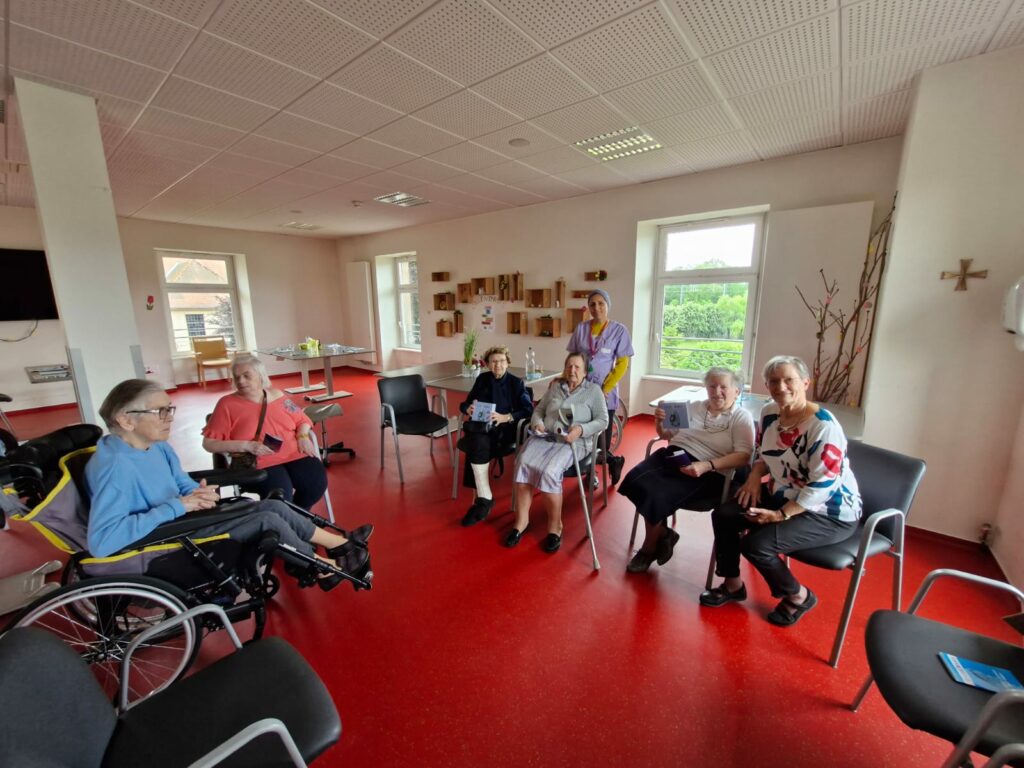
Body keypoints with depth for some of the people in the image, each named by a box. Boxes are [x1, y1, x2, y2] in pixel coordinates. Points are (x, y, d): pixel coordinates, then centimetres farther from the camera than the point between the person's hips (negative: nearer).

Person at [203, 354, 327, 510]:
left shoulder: (277, 395, 13)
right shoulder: (227, 404, 3)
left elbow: (302, 420, 20)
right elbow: (209, 443, 0)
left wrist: (303, 437, -2)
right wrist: (246, 446, -13)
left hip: (294, 454, 3)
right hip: (259, 462, -3)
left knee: (317, 482, -21)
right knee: (280, 493, -31)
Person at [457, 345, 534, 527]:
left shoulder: (516, 383, 4)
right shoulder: (482, 379, 15)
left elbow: (528, 410, -8)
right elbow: (465, 403, 17)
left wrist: (505, 417, -22)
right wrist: (468, 409, -8)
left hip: (505, 429, -3)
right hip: (482, 427, 3)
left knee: (475, 447, -33)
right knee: (479, 442, -34)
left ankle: (483, 499, -23)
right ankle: (485, 498, -31)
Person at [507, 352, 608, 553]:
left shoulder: (593, 390, 7)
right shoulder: (555, 386, 20)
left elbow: (603, 421, 0)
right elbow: (538, 410, 19)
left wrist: (581, 429, -16)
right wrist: (537, 423, -4)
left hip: (572, 443, -4)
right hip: (544, 437, 4)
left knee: (549, 471, -31)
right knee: (523, 463, -25)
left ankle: (555, 525, -11)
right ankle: (521, 520, -13)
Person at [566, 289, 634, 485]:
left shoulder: (619, 330, -3)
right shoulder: (581, 328, 6)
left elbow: (622, 364, -5)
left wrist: (605, 389, -12)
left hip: (605, 392, -3)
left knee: (601, 438, -1)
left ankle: (614, 461, 30)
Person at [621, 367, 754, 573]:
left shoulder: (742, 417, 4)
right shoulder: (694, 407, 16)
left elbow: (743, 456, -8)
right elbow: (666, 435, 22)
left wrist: (706, 466, -22)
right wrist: (659, 421, -1)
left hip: (707, 472, -5)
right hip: (672, 455, 5)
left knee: (657, 496, -25)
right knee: (635, 481, -23)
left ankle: (650, 547, 5)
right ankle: (662, 534, 0)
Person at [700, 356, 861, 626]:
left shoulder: (823, 426, -25)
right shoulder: (769, 413, -2)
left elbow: (823, 486, -26)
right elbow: (763, 452, 14)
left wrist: (781, 515, -27)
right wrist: (755, 475, -6)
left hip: (830, 513, -8)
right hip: (785, 495, 8)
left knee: (756, 543, -22)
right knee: (723, 515, -3)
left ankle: (798, 596, 9)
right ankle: (732, 585, 16)